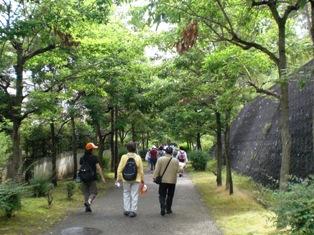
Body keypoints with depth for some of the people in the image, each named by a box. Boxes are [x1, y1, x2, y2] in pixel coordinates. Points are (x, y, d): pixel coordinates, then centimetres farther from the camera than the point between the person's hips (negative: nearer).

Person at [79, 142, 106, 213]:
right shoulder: (94, 158, -9)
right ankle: (88, 202, -21)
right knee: (93, 192, 4)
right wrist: (102, 177, -8)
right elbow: (98, 168, -12)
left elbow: (81, 167, 10)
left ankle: (87, 207, 14)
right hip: (92, 178, -5)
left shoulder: (82, 158, 5)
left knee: (86, 192, 13)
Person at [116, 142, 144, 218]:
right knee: (134, 195, 8)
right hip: (136, 180, 0)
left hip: (126, 180, 1)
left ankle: (126, 210, 18)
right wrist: (142, 179, 8)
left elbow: (119, 169, -7)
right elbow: (141, 170, -3)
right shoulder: (138, 157, -7)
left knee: (126, 194, 16)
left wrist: (119, 178, 4)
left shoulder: (124, 157, -8)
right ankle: (133, 211, 10)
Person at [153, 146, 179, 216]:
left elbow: (157, 170, -7)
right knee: (170, 196, 13)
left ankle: (162, 208, -8)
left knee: (162, 195, 7)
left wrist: (154, 177, 0)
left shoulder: (160, 159, -7)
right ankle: (168, 209, 21)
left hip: (163, 180, -1)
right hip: (172, 181, 1)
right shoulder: (176, 161, -5)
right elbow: (177, 171, -2)